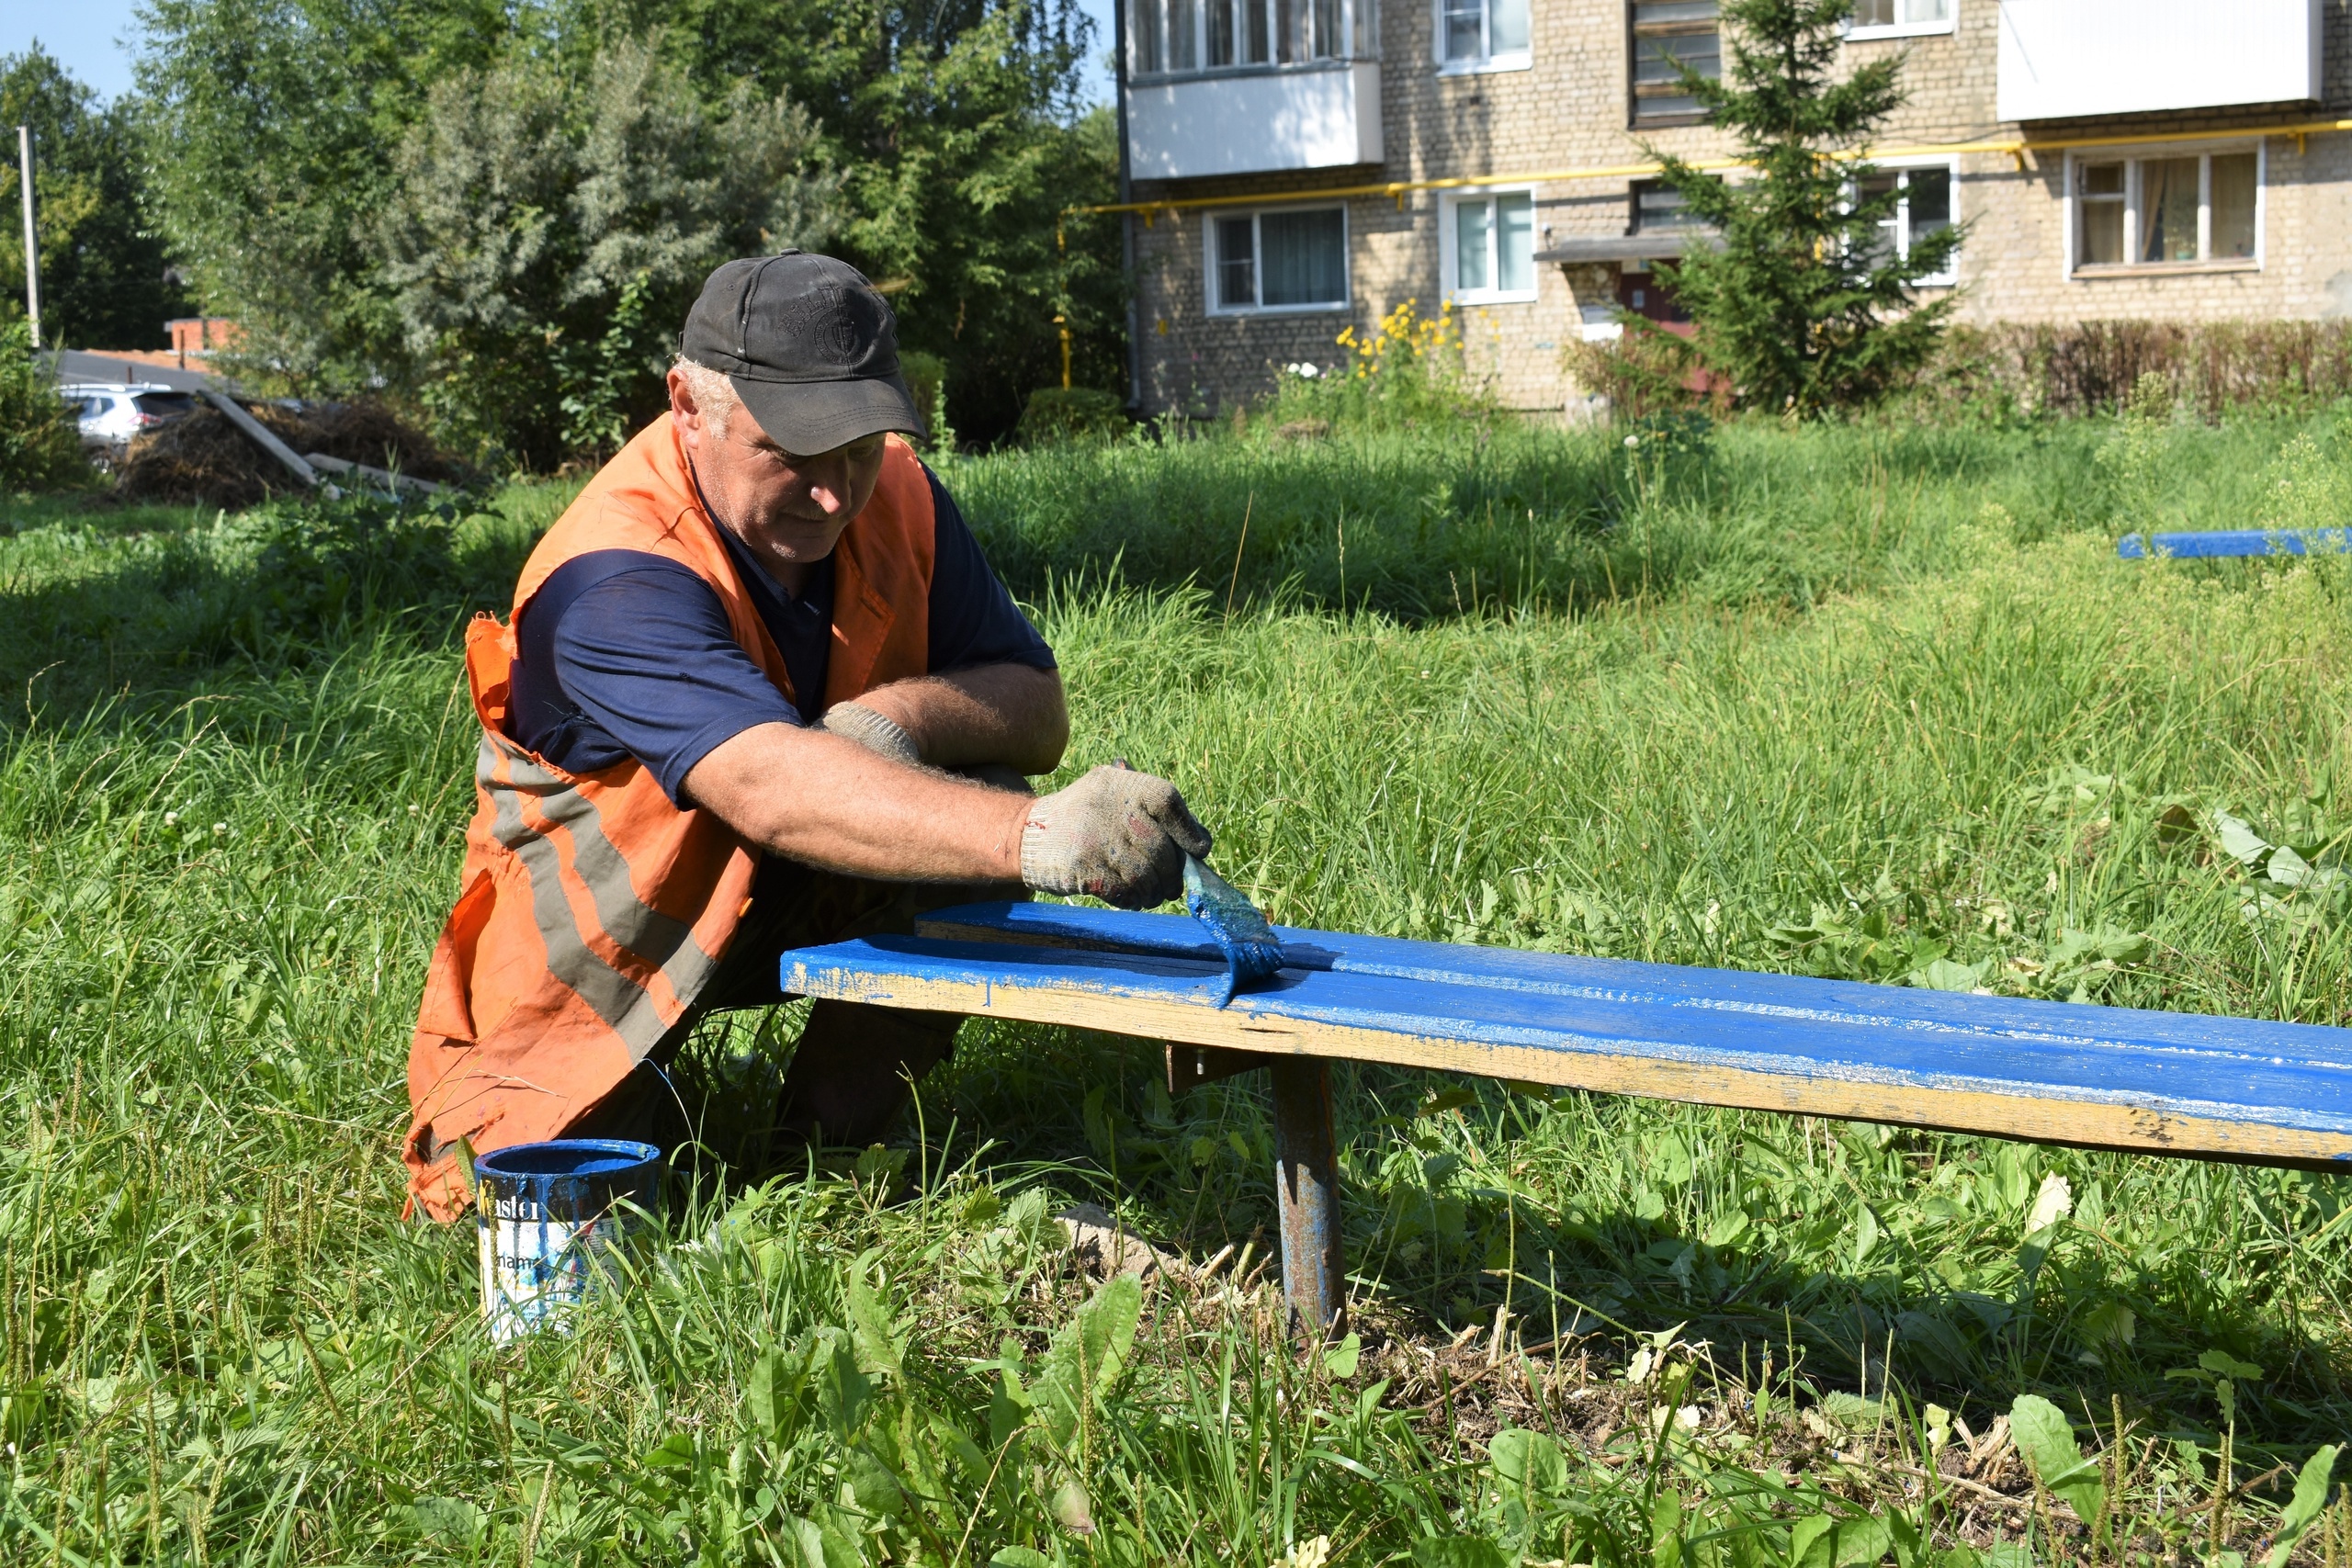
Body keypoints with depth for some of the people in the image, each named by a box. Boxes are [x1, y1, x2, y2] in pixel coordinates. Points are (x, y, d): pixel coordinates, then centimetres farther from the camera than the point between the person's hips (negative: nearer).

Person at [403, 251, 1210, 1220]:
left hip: (807, 906, 4)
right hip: (609, 916, -4)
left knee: (981, 789, -24)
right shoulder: (614, 584, -33)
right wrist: (1040, 839, -64)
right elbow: (767, 787, -50)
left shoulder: (894, 495, -12)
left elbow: (1037, 712, -11)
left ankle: (831, 1144, -5)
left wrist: (897, 715, -34)